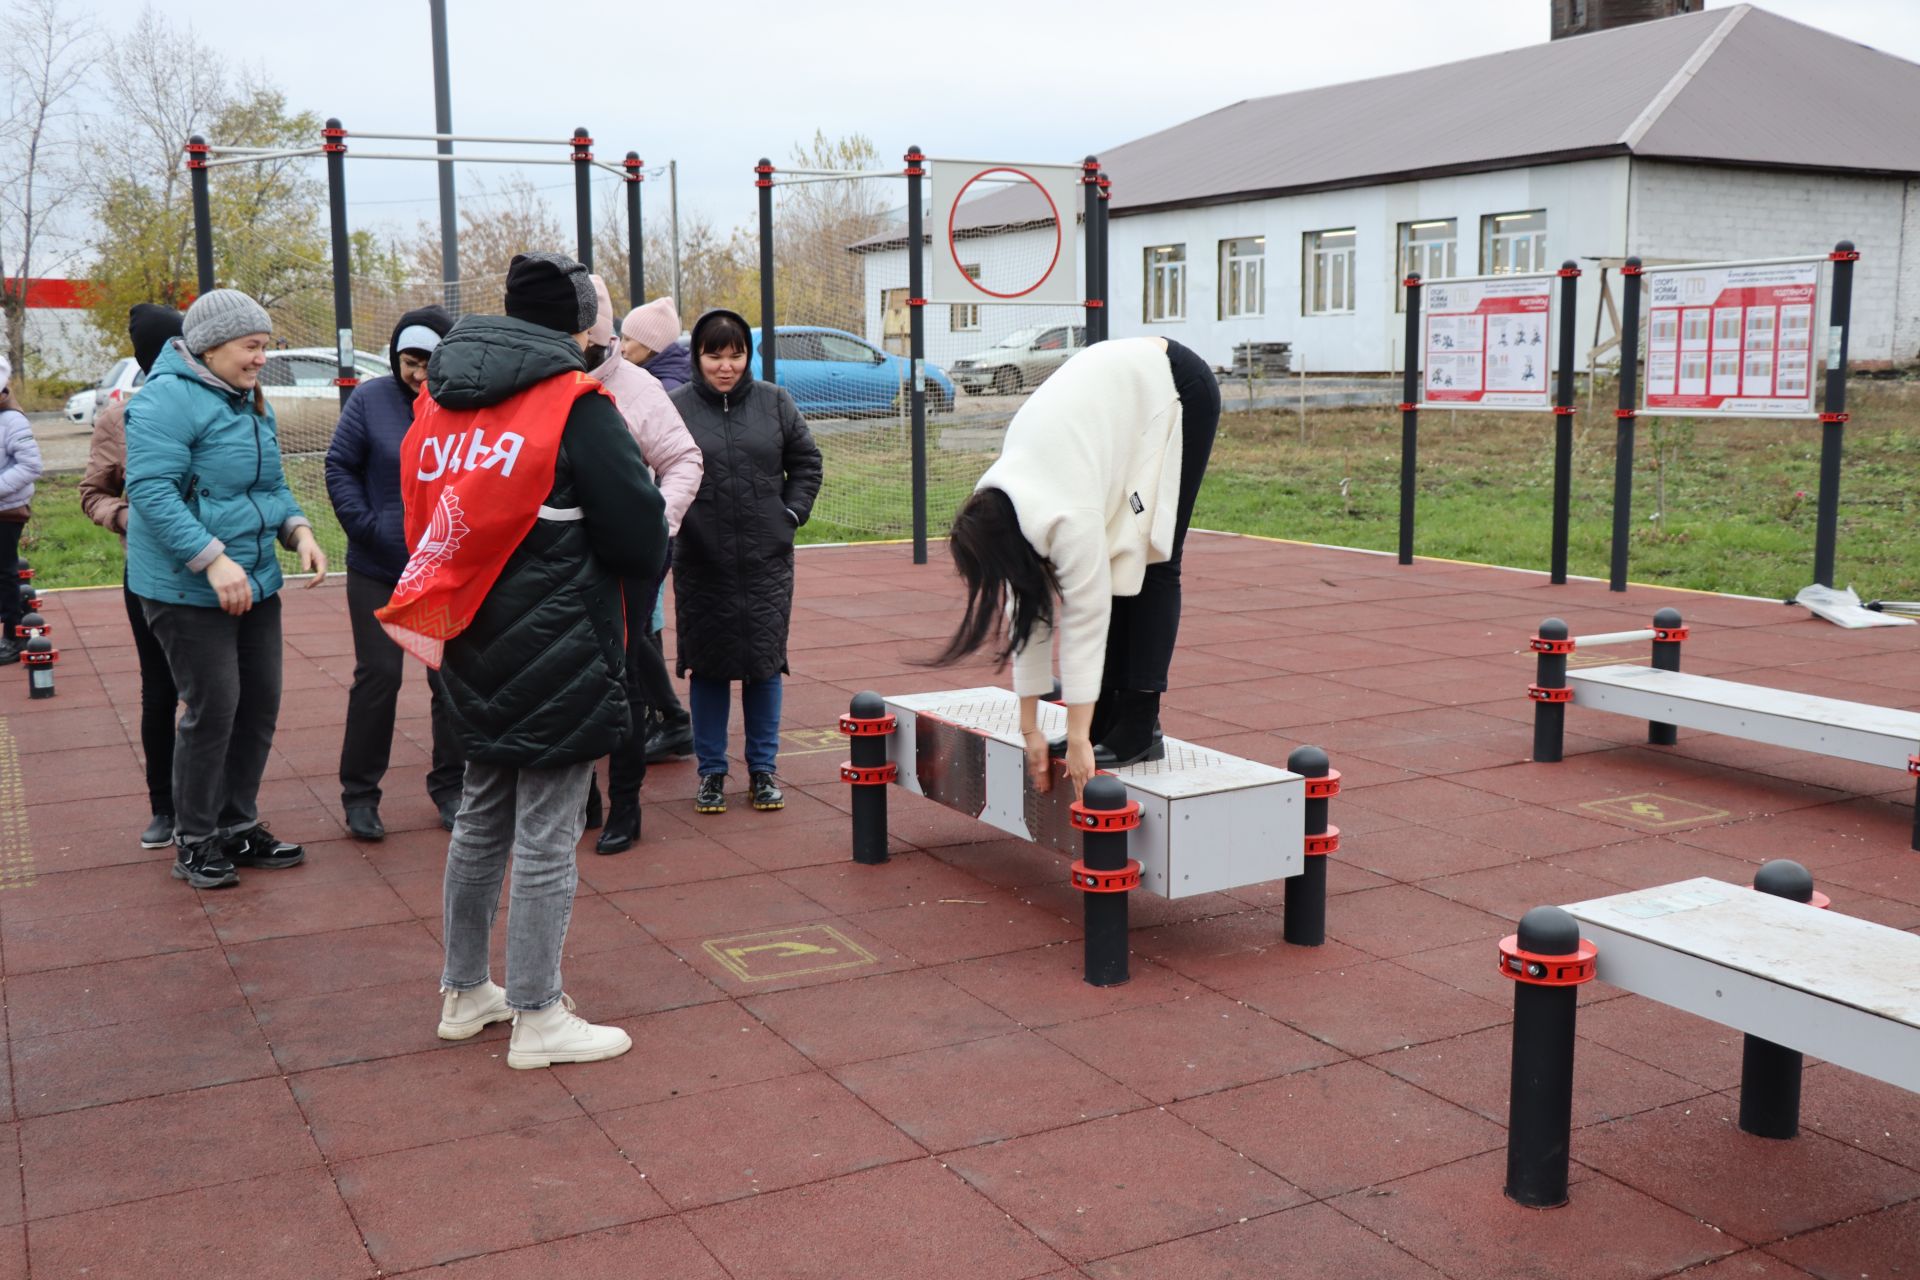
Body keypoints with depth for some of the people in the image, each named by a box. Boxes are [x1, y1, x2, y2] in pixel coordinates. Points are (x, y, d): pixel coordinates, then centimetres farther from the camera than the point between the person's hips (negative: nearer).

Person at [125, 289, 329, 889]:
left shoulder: (252, 404, 14)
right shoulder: (168, 399, -15)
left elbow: (273, 486, 20)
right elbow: (151, 490, -23)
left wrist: (298, 529, 0)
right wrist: (213, 559, -27)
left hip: (255, 584, 9)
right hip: (188, 588, -9)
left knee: (260, 703, 12)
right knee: (213, 709, -4)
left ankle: (237, 825, 27)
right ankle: (194, 841, 13)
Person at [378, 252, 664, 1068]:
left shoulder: (438, 404, 7)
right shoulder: (576, 407, -13)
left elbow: (422, 522, 13)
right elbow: (641, 540, -12)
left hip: (472, 655, 7)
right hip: (559, 659, -7)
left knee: (481, 821, 20)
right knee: (546, 838, 2)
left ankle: (464, 992, 32)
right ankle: (537, 1020, 12)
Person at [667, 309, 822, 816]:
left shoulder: (774, 403, 5)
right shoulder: (675, 407, -2)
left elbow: (806, 461, 13)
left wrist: (791, 513, 4)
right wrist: (671, 520, -10)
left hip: (767, 561, 2)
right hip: (701, 562, -1)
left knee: (766, 661, 5)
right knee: (708, 665, 6)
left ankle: (763, 769, 18)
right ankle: (711, 771, 19)